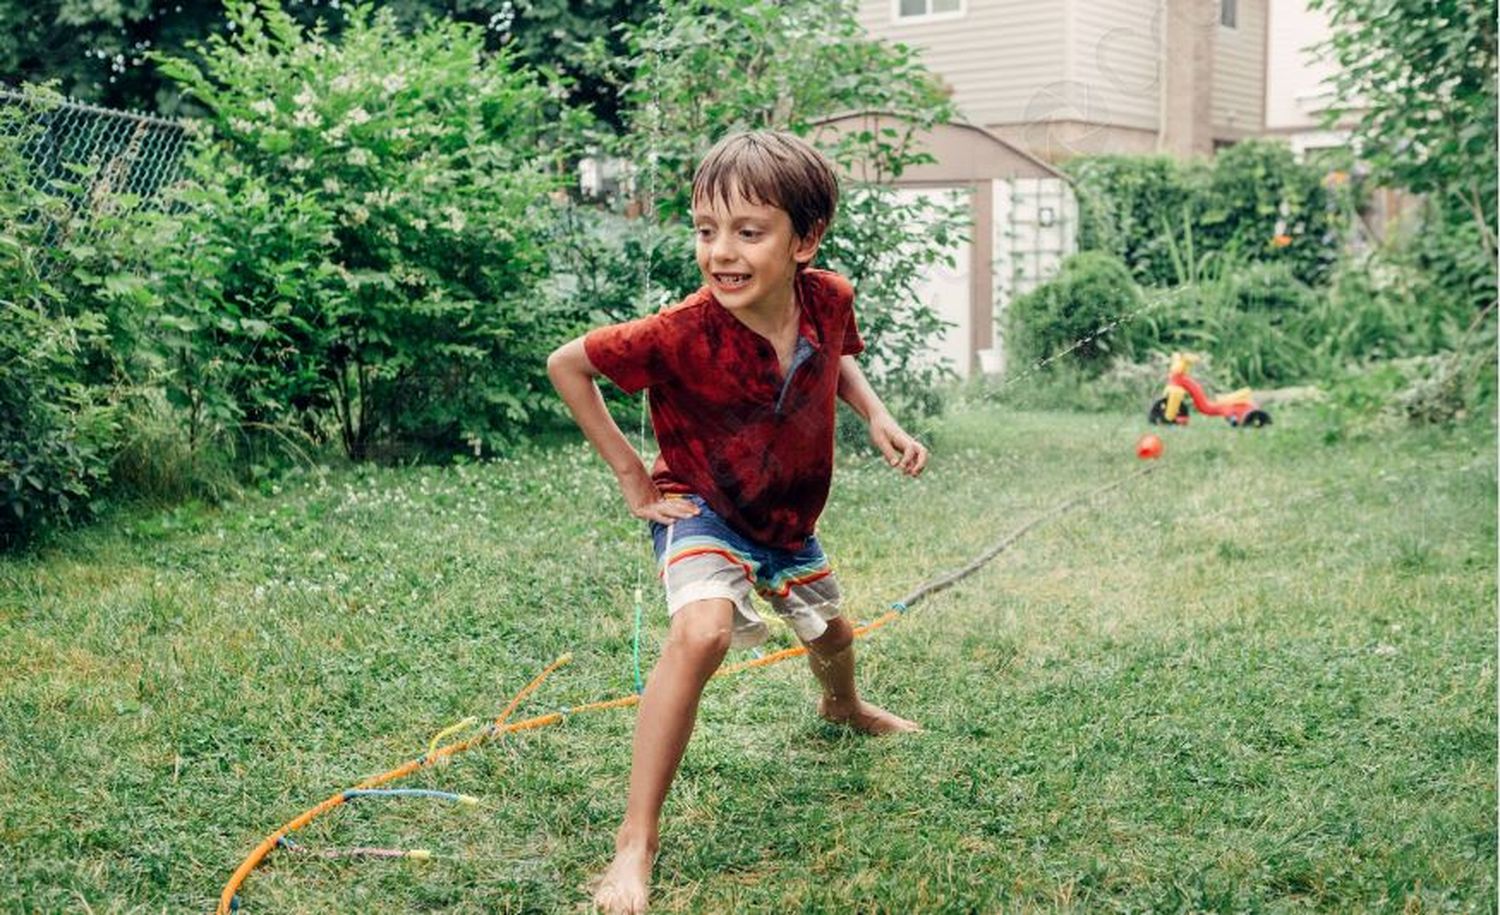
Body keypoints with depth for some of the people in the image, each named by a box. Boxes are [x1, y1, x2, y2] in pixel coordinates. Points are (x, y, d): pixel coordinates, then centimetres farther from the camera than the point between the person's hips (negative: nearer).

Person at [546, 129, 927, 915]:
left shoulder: (830, 299, -21)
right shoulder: (681, 333, -34)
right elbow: (566, 364, -21)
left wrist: (877, 417, -12)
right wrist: (630, 474, -18)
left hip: (789, 516, 6)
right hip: (703, 509, -5)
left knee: (832, 634, 28)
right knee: (702, 631, -34)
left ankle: (843, 708, 68)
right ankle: (636, 841, -25)